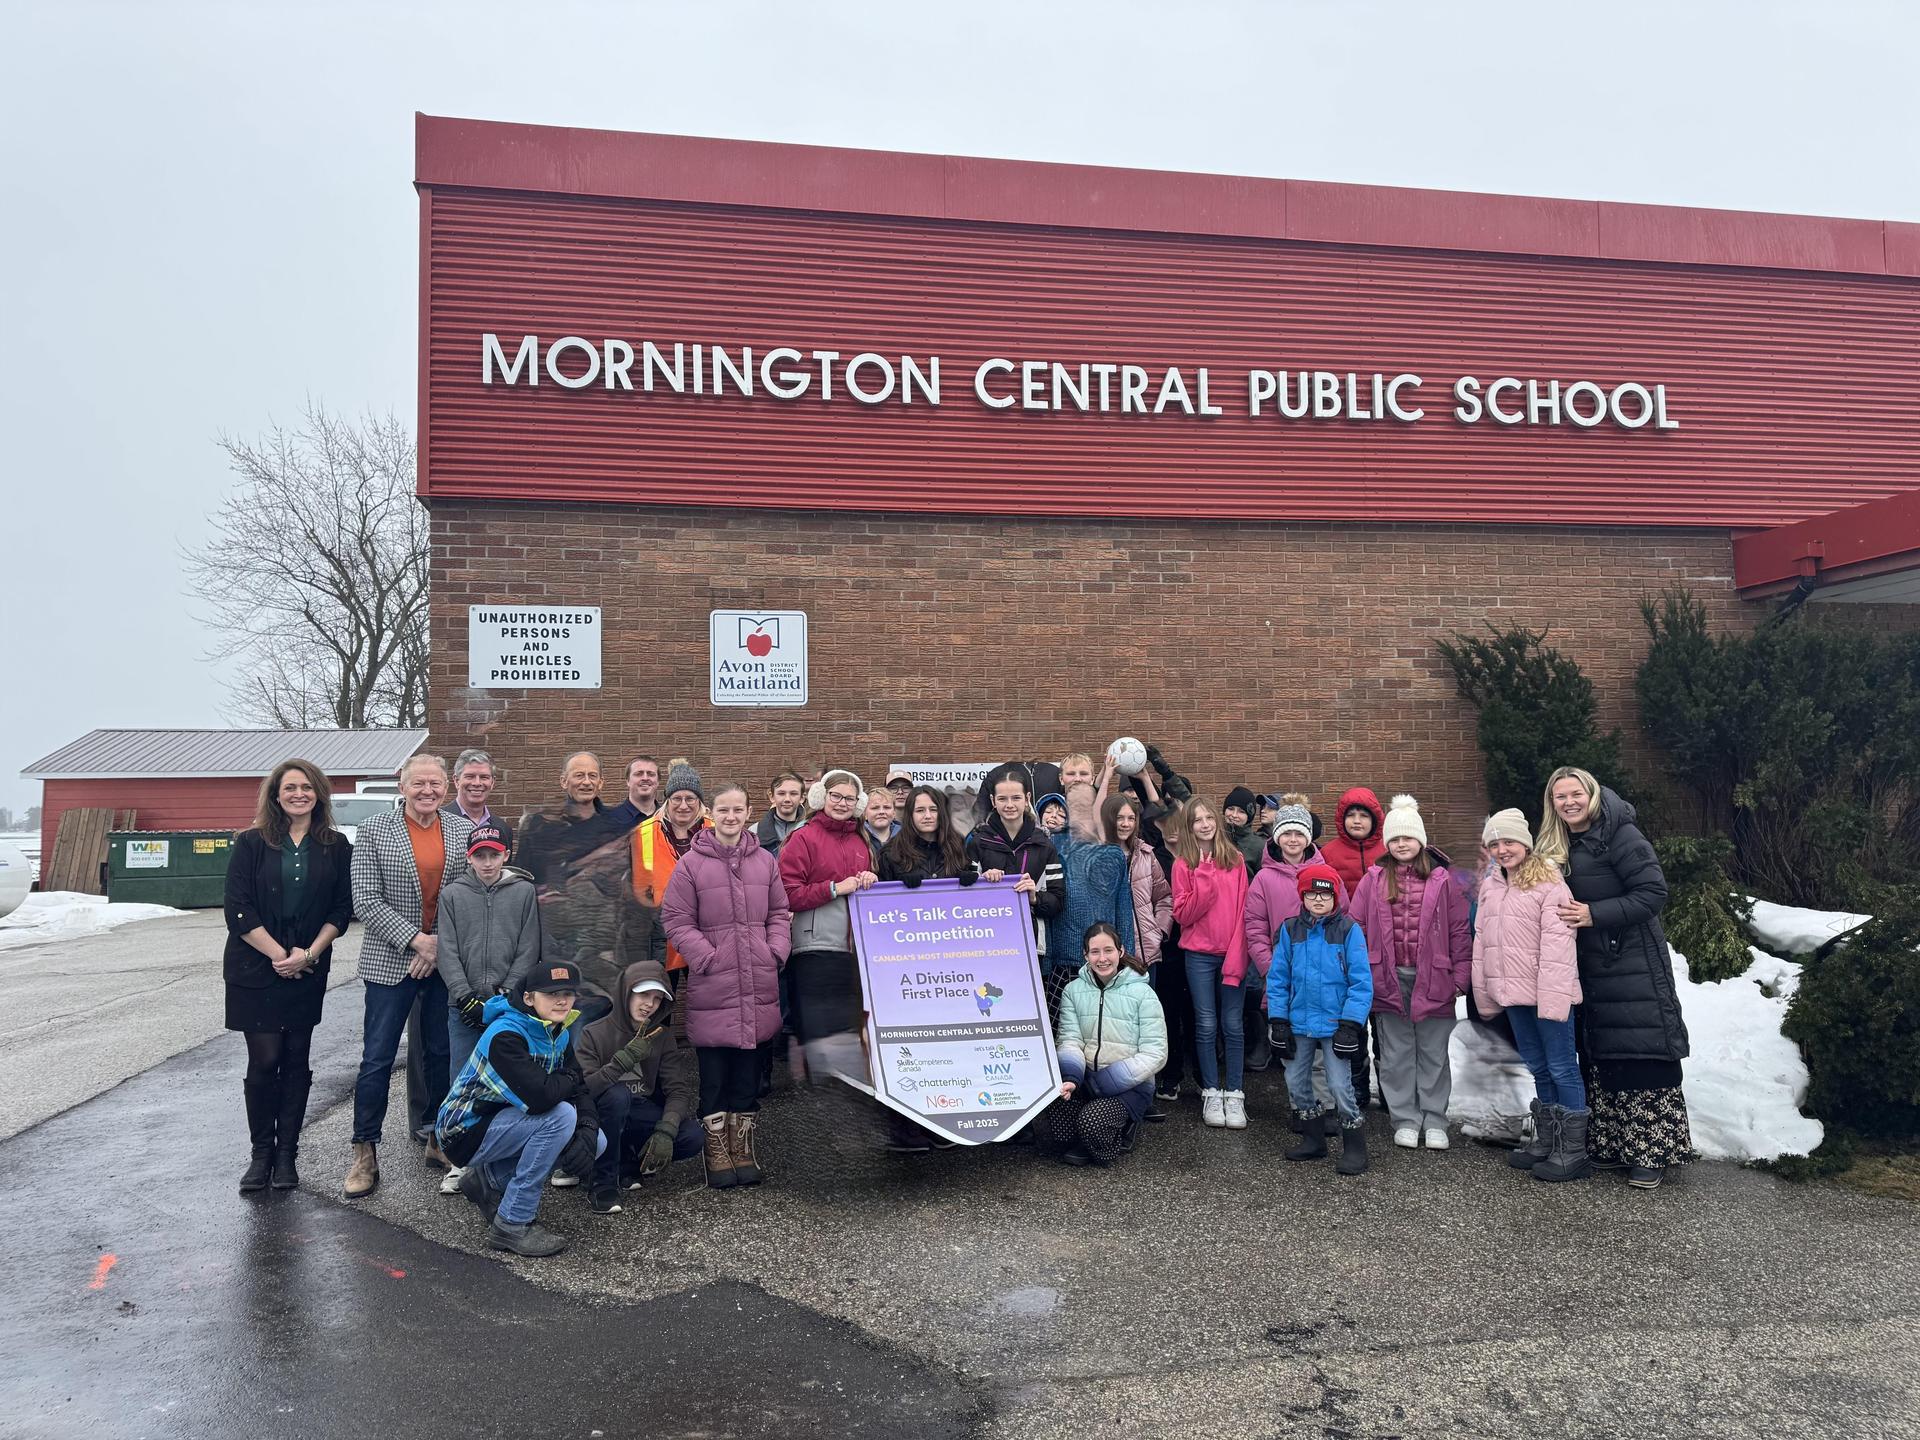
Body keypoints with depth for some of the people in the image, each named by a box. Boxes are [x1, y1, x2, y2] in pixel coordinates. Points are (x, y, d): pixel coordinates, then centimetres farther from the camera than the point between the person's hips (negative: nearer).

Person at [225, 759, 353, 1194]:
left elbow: (341, 910, 3)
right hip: (255, 970, -2)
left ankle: (287, 1154, 14)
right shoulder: (251, 844, -1)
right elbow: (238, 910, -6)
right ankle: (262, 1153, 12)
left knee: (296, 1061, 5)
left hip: (308, 971, 2)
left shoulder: (336, 847, 4)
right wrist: (279, 954, -12)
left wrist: (308, 953, -10)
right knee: (264, 1060, -4)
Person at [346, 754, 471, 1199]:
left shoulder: (463, 832, 3)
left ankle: (441, 1140, 26)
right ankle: (365, 1153, 12)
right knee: (377, 1059, 1)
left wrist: (442, 946, -8)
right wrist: (417, 940, -14)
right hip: (390, 960, -3)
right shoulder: (374, 831, -4)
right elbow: (366, 902, -9)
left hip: (447, 961, 3)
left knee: (442, 1053, 12)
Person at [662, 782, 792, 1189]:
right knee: (714, 1071, 3)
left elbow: (779, 913, 15)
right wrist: (706, 956, -11)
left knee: (749, 1068, 10)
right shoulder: (691, 864, -3)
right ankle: (717, 1149, 16)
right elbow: (676, 920, -3)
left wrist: (777, 951, 1)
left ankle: (743, 1146, 23)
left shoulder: (765, 861, 8)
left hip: (759, 984, 3)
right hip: (712, 985, -3)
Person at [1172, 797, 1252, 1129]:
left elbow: (1244, 908, 1)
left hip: (1232, 953, 1)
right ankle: (1211, 1093, 14)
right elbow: (1183, 915, -5)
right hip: (1200, 955, -1)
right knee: (1206, 1025, 4)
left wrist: (1238, 952, -8)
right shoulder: (1183, 864, 1)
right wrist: (1204, 882, -17)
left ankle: (1233, 1095, 11)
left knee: (1232, 1025, 2)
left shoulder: (1235, 859, 4)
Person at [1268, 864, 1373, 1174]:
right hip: (1298, 1023, 4)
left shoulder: (1348, 930, -8)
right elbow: (1278, 979, 4)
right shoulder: (1290, 930, 1)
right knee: (1296, 1084, 13)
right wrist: (1278, 1021, 0)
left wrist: (1350, 1025, -13)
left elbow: (1361, 982, -8)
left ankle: (1355, 1148, 12)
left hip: (1334, 1024, -4)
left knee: (1340, 1086, -5)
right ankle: (1313, 1140, 31)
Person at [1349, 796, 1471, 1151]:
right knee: (1396, 1054, 8)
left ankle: (1434, 1121, 20)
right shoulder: (1374, 880, 2)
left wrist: (1461, 976, -2)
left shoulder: (1441, 880, 0)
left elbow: (1459, 931, 1)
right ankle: (1405, 1120, 19)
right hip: (1388, 979, 1)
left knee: (1433, 1053, 9)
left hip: (1432, 979, -1)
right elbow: (1355, 927, 3)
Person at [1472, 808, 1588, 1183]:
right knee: (1538, 1067, 17)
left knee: (1562, 1067, -1)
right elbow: (1481, 941, 16)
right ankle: (1546, 1141, 27)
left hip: (1547, 993, -7)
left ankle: (1573, 1150, 7)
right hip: (1513, 993, 7)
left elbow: (1557, 943, -17)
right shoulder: (1490, 887, 13)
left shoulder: (1549, 884, -11)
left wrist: (1552, 997, -22)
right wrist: (1484, 992, 14)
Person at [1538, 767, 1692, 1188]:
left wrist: (1595, 914, -23)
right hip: (1592, 970, 7)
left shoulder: (1619, 835, -13)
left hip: (1634, 965, -7)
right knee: (1602, 1058, 11)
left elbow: (1654, 892, -18)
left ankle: (1652, 1153, 1)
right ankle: (1611, 1146, 19)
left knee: (1643, 1057, -6)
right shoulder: (1559, 846, 10)